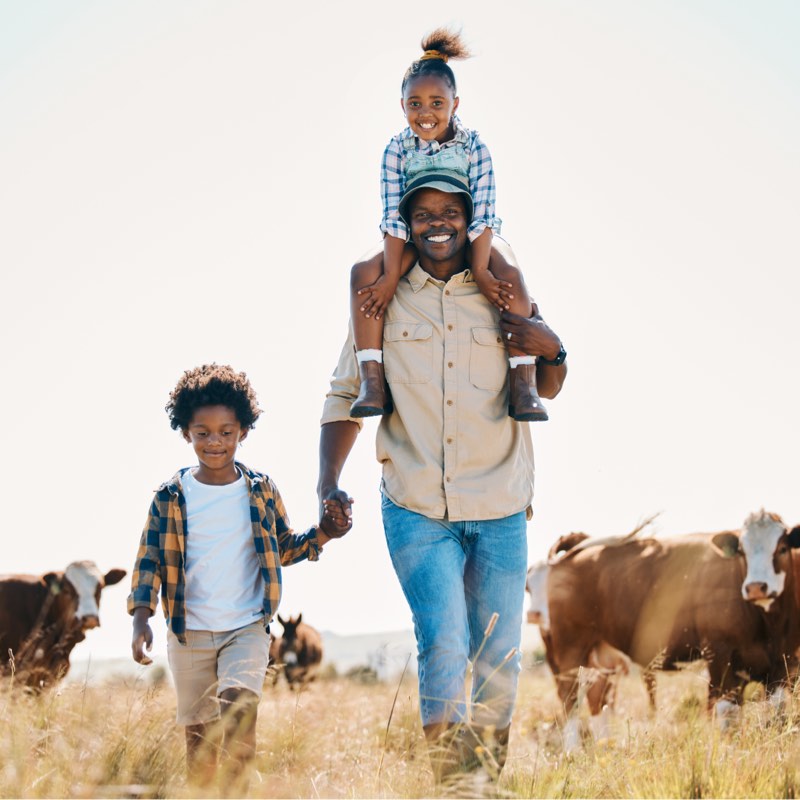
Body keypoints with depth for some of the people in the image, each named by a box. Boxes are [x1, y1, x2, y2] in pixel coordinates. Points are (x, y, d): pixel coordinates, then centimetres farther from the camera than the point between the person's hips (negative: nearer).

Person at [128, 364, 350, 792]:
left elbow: (284, 547, 13)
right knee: (199, 734, 8)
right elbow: (149, 560, 0)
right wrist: (141, 620, -12)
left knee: (239, 702, -26)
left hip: (247, 628, -1)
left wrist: (322, 533, -6)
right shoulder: (171, 497, -1)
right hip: (189, 633, 1)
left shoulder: (261, 491, 2)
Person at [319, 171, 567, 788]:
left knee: (499, 656, 4)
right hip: (417, 509, -2)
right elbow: (345, 398, 8)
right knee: (443, 645, -15)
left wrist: (552, 351, -7)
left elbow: (547, 390, 17)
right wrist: (328, 485, -5)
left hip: (499, 510, 2)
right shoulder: (382, 303, 5)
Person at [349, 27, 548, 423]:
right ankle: (371, 380, -28)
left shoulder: (473, 146, -15)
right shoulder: (397, 149, -12)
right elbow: (394, 217, -16)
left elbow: (482, 213, -20)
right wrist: (391, 276, -25)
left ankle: (524, 383, -31)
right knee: (363, 272, -25)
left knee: (510, 276, -32)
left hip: (473, 236, -1)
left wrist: (480, 271, -30)